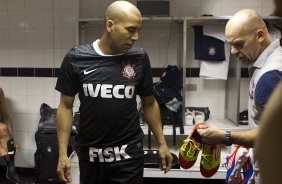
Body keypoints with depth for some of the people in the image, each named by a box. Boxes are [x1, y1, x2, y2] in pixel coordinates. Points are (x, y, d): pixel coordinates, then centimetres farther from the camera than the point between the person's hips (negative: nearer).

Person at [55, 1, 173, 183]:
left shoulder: (139, 58, -5)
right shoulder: (76, 58, -8)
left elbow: (149, 103, 6)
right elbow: (66, 106, -1)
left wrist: (162, 143, 4)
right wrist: (63, 153, -5)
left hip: (128, 154, 0)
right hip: (89, 154, 1)